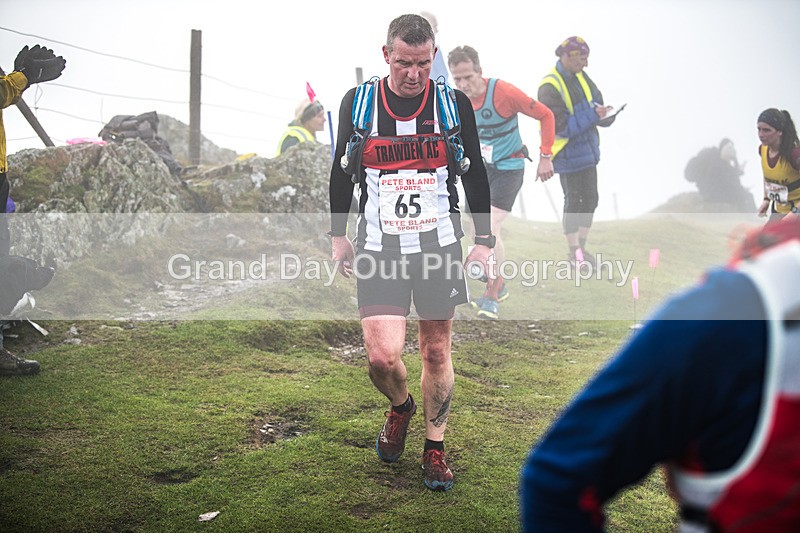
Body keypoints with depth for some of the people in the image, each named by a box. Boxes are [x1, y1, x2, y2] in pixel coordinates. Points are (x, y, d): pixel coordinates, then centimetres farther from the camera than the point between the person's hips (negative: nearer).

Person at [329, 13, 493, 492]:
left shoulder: (454, 104, -2)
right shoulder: (357, 102, -1)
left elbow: (475, 176, 7)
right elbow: (342, 171, 11)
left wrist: (485, 241, 6)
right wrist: (338, 234, 13)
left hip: (440, 245, 1)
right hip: (379, 249, 0)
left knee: (436, 352, 8)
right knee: (382, 357, -10)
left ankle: (435, 448, 28)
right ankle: (401, 406, 25)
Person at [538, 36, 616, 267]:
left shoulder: (580, 77, 6)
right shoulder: (550, 87, -20)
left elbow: (596, 100, 12)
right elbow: (560, 126, -25)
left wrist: (604, 114, -11)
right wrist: (592, 114, -26)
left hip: (587, 150, 9)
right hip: (567, 153, -8)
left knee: (590, 199, 14)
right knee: (573, 201, -1)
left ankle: (581, 249, 26)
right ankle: (574, 253, 12)